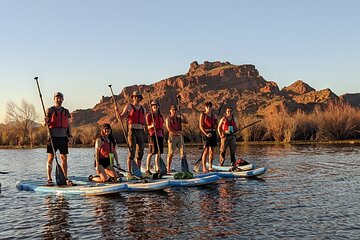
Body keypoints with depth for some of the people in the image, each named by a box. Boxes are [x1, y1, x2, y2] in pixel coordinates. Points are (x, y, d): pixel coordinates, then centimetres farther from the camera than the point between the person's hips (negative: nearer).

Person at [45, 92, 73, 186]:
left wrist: (69, 133, 3)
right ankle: (49, 179, 2)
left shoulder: (66, 111, 16)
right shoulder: (50, 110, 5)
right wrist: (46, 122, -25)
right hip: (52, 137, -3)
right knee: (50, 158, -2)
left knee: (64, 158, 3)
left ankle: (66, 178, 8)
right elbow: (45, 123, -2)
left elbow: (69, 124, 18)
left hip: (63, 137, 4)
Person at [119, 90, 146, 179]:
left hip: (141, 132, 5)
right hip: (132, 131, -5)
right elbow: (121, 117, 1)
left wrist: (145, 131, 14)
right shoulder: (129, 106, 5)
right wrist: (117, 112, -18)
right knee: (132, 152, -10)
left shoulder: (143, 109, 18)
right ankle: (129, 173, -7)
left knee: (140, 152, 7)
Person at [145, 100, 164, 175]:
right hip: (153, 135, -6)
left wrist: (163, 135, 20)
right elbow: (147, 127, -3)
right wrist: (151, 126, -24)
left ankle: (158, 169, 13)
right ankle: (147, 170, -7)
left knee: (158, 153, 8)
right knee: (151, 153, -10)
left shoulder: (161, 116, 17)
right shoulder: (149, 115, 0)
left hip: (160, 135, 6)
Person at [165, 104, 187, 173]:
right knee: (170, 153, -4)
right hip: (172, 137, -5)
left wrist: (182, 115, -1)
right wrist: (176, 132, -13)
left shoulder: (179, 118, 18)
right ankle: (168, 168, 1)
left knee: (183, 152, -2)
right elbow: (168, 128, -9)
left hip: (180, 137, 5)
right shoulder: (168, 118, 1)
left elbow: (186, 122, 7)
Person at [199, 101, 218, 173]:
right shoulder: (203, 115, -1)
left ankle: (210, 167, 11)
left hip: (213, 133, 6)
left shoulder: (213, 115, 15)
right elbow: (201, 126, -8)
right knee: (206, 151, -9)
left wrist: (216, 119, 4)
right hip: (206, 133, -5)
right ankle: (204, 168, -7)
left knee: (212, 151, 6)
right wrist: (206, 134, -19)